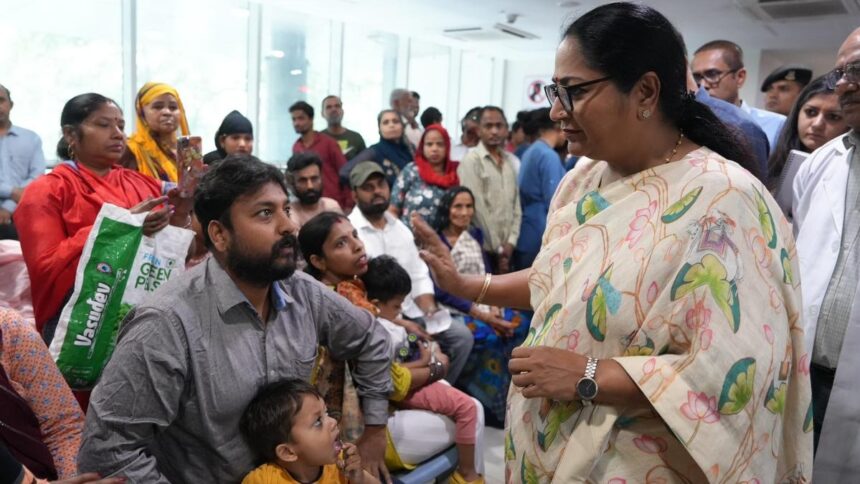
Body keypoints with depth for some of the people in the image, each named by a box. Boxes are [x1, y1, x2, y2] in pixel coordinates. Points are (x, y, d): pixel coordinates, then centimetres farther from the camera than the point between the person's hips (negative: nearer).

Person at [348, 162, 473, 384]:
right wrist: (400, 324, -22)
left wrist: (430, 311, -7)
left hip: (410, 311, 7)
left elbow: (419, 277, 12)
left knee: (461, 334, -6)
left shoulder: (400, 228, 12)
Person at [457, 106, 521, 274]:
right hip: (483, 248, -5)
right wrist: (497, 248, -9)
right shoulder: (471, 160, -7)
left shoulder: (513, 162, 10)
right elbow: (478, 207, -11)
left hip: (507, 249, 5)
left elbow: (517, 205, 8)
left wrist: (511, 242, -3)